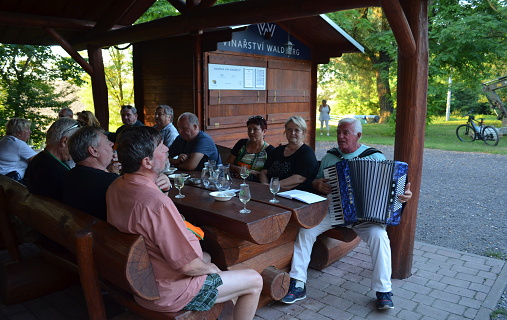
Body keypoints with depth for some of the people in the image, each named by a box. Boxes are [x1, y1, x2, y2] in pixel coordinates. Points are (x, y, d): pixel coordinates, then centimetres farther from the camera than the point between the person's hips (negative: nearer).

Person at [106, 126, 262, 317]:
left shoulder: (114, 188, -5)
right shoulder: (158, 203, -36)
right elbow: (188, 265, -30)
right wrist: (210, 268, -9)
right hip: (167, 293, -9)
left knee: (206, 257, 33)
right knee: (254, 281, 2)